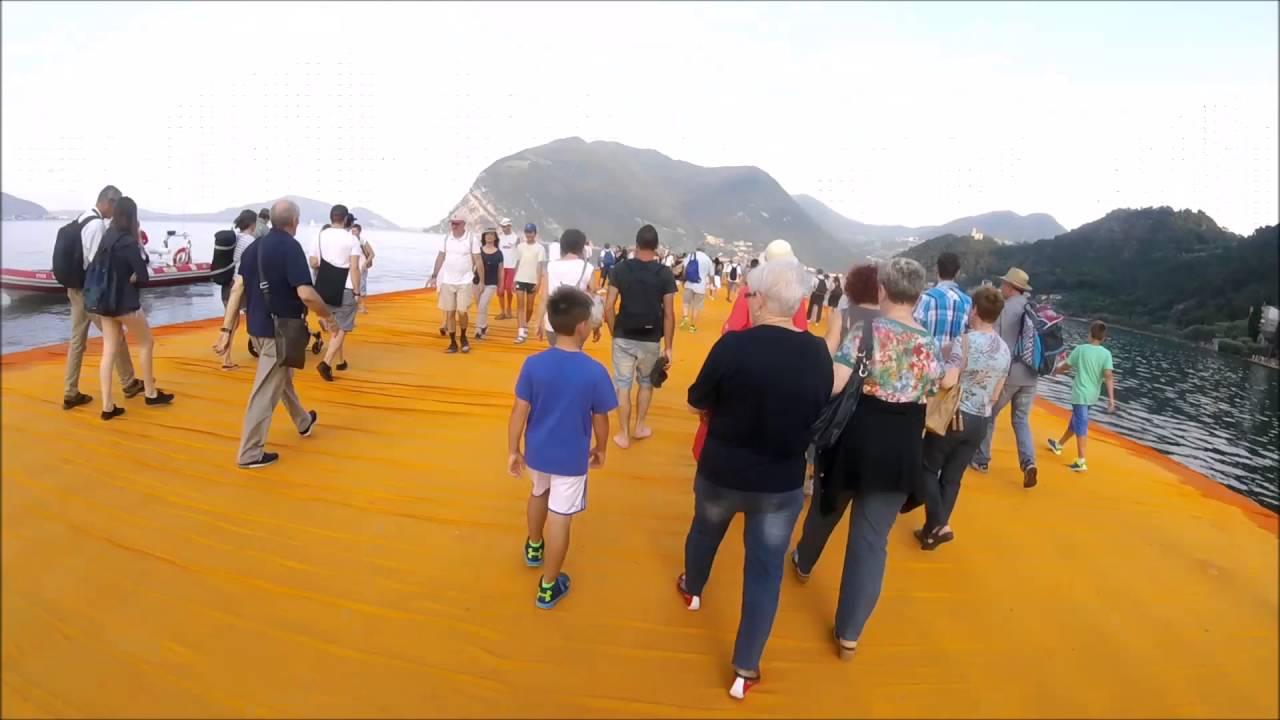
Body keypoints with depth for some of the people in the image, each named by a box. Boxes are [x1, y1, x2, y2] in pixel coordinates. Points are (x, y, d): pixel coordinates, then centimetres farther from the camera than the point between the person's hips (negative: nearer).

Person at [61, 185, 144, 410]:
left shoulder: (81, 219, 11)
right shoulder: (98, 224, -18)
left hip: (75, 287, 9)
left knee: (77, 339, 10)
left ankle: (70, 393, 14)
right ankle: (129, 383, 16)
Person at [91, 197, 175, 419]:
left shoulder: (106, 239, 7)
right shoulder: (128, 242, -15)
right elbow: (142, 276, -16)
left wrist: (118, 279, 0)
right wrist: (130, 279, 1)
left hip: (106, 302, 7)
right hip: (126, 303, -7)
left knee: (109, 352, 6)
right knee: (146, 343, 12)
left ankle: (107, 406, 6)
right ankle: (151, 393, 21)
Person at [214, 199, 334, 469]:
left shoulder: (254, 246, 7)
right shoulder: (290, 247, -16)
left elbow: (237, 288, 5)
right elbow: (306, 294, -25)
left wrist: (226, 329, 6)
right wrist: (328, 317, -9)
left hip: (256, 326, 9)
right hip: (280, 330, -9)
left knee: (281, 377, 25)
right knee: (266, 391, -1)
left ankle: (303, 422, 46)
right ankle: (249, 453, 7)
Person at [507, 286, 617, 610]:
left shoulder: (533, 364, -13)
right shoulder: (595, 372, -19)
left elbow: (519, 412, -8)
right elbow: (600, 419, -7)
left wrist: (513, 451, 4)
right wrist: (601, 449, 10)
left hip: (537, 452, 4)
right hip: (572, 458, -4)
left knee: (539, 493, 31)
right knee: (560, 518, 9)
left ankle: (534, 547, 54)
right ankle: (548, 587, 24)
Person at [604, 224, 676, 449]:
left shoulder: (620, 268, -4)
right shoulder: (665, 273, -6)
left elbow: (609, 307, -6)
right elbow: (669, 314, -7)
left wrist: (614, 333, 8)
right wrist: (668, 347, 0)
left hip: (624, 338, 0)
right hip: (650, 340, 0)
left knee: (623, 385, 10)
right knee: (646, 382, 22)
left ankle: (623, 435, 17)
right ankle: (639, 427, 31)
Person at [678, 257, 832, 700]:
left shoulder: (734, 345, -20)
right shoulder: (818, 354, -11)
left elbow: (698, 403, -8)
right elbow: (819, 415, 4)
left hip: (721, 473, -1)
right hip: (783, 484, 1)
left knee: (705, 530, 28)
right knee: (766, 570, 13)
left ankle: (691, 590, 55)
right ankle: (745, 671, 24)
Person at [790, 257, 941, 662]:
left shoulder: (865, 331, -11)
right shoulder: (930, 345, 1)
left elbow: (833, 384, -22)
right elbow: (929, 406, 8)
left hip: (856, 438, -2)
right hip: (902, 450, 2)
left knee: (826, 508, 25)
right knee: (873, 539, 8)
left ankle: (804, 563, 54)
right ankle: (849, 634, 15)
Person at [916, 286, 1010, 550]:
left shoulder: (965, 341, -17)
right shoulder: (1005, 350, 5)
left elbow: (947, 382, -27)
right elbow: (995, 395, 10)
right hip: (981, 422, 6)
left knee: (928, 468, 10)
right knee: (952, 477, 13)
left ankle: (939, 525, -1)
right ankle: (932, 529, 18)